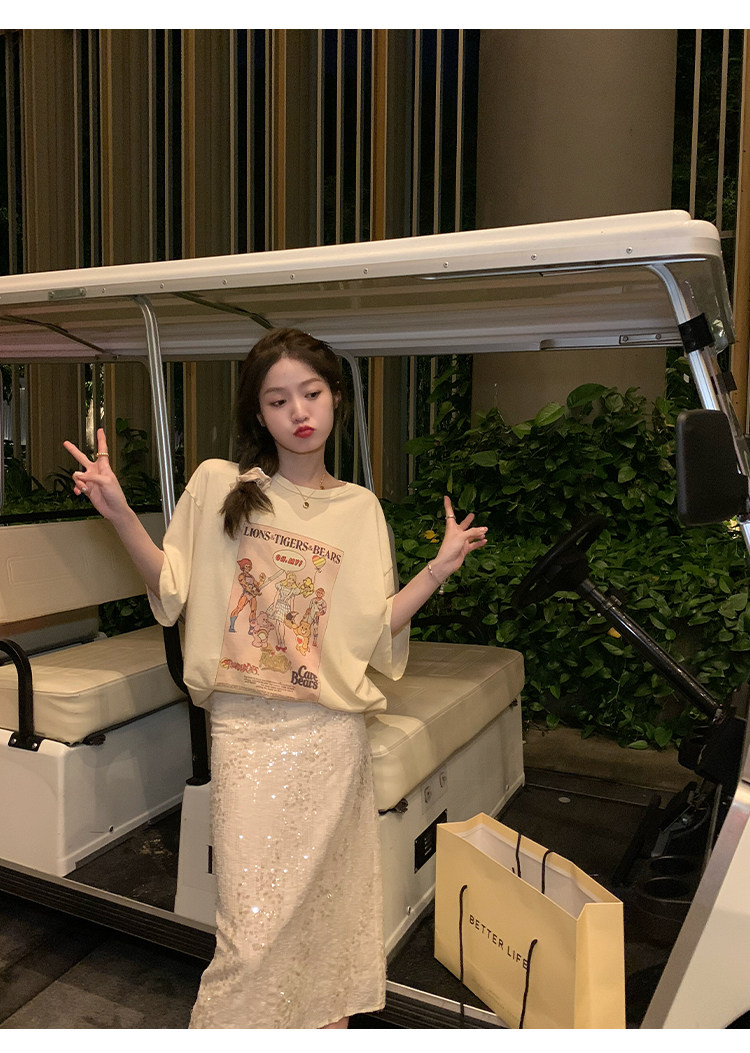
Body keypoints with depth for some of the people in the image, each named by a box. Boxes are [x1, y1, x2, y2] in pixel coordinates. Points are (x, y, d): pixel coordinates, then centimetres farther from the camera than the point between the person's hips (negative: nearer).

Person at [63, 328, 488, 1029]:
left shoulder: (359, 508, 5)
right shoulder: (218, 485, 1)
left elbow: (375, 627, 5)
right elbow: (173, 589, 3)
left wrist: (438, 570, -5)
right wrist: (119, 513, -8)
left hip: (330, 730, 1)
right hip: (245, 729, -1)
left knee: (322, 897, 12)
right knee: (252, 917, 2)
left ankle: (323, 1018, 37)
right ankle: (228, 1024, 29)